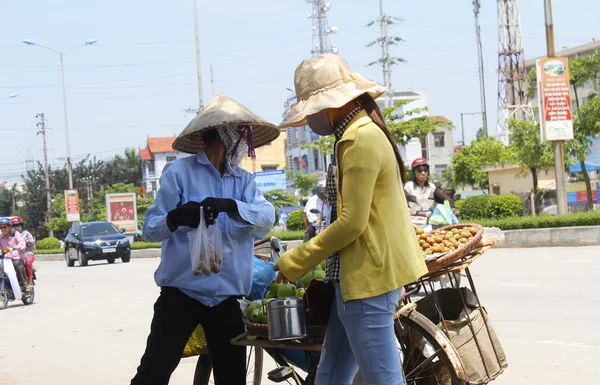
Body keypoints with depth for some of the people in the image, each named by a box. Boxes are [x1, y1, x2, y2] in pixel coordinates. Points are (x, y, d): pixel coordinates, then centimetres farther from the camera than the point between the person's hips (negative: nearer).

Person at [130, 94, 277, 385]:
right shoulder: (179, 172, -4)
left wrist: (230, 206, -27)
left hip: (226, 297, 5)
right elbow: (150, 228, -7)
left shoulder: (244, 180, 10)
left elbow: (266, 219, -8)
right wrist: (176, 218, -29)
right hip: (181, 293, -5)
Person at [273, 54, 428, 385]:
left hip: (367, 277, -11)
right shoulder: (362, 134, 15)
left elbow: (351, 222, -20)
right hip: (358, 275, 11)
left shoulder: (360, 139, -16)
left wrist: (293, 263, -10)